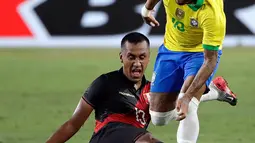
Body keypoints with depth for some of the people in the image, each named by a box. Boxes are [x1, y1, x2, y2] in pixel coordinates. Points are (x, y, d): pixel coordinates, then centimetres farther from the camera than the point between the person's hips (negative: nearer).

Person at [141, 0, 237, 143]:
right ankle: (215, 89, 24)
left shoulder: (212, 13, -38)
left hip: (202, 52, -5)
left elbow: (210, 61, -34)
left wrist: (187, 97, -42)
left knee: (186, 107, -32)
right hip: (170, 49, 5)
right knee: (159, 119, 7)